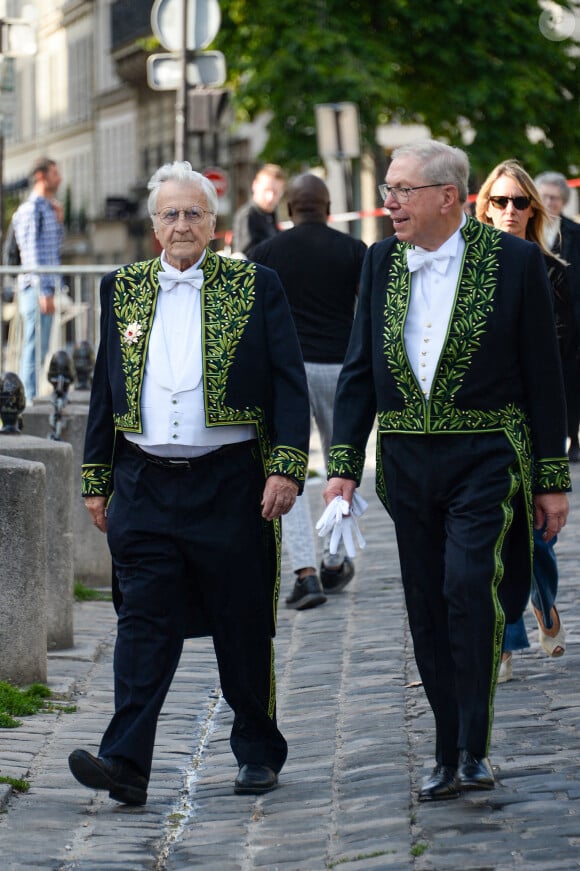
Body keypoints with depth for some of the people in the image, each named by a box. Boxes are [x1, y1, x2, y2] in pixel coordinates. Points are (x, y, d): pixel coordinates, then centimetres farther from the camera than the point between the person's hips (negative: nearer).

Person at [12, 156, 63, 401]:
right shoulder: (31, 209, -8)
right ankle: (30, 401, -10)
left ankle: (30, 400, 15)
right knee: (34, 348, -10)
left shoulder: (47, 208, 19)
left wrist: (58, 220, 12)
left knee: (39, 351, 11)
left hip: (45, 288, 9)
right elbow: (32, 253, -15)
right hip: (36, 288, -9)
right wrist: (44, 292, -21)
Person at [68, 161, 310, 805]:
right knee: (143, 623, -5)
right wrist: (96, 479, 11)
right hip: (144, 486, 2)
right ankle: (126, 763, -11)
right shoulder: (121, 290, 11)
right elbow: (105, 387, 15)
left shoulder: (256, 287, 3)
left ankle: (259, 752, 21)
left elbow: (289, 385, 0)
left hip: (230, 485, -2)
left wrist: (286, 467, -10)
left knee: (244, 626, 6)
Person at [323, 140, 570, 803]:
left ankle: (473, 750, -14)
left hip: (486, 457, -4)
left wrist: (553, 479, -2)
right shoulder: (382, 262, 7)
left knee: (470, 586, -20)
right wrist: (343, 463, 1)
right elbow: (358, 370, 10)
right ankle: (450, 757, 17)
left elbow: (543, 375, -2)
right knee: (428, 613, 6)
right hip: (406, 462, 5)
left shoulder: (513, 261, -5)